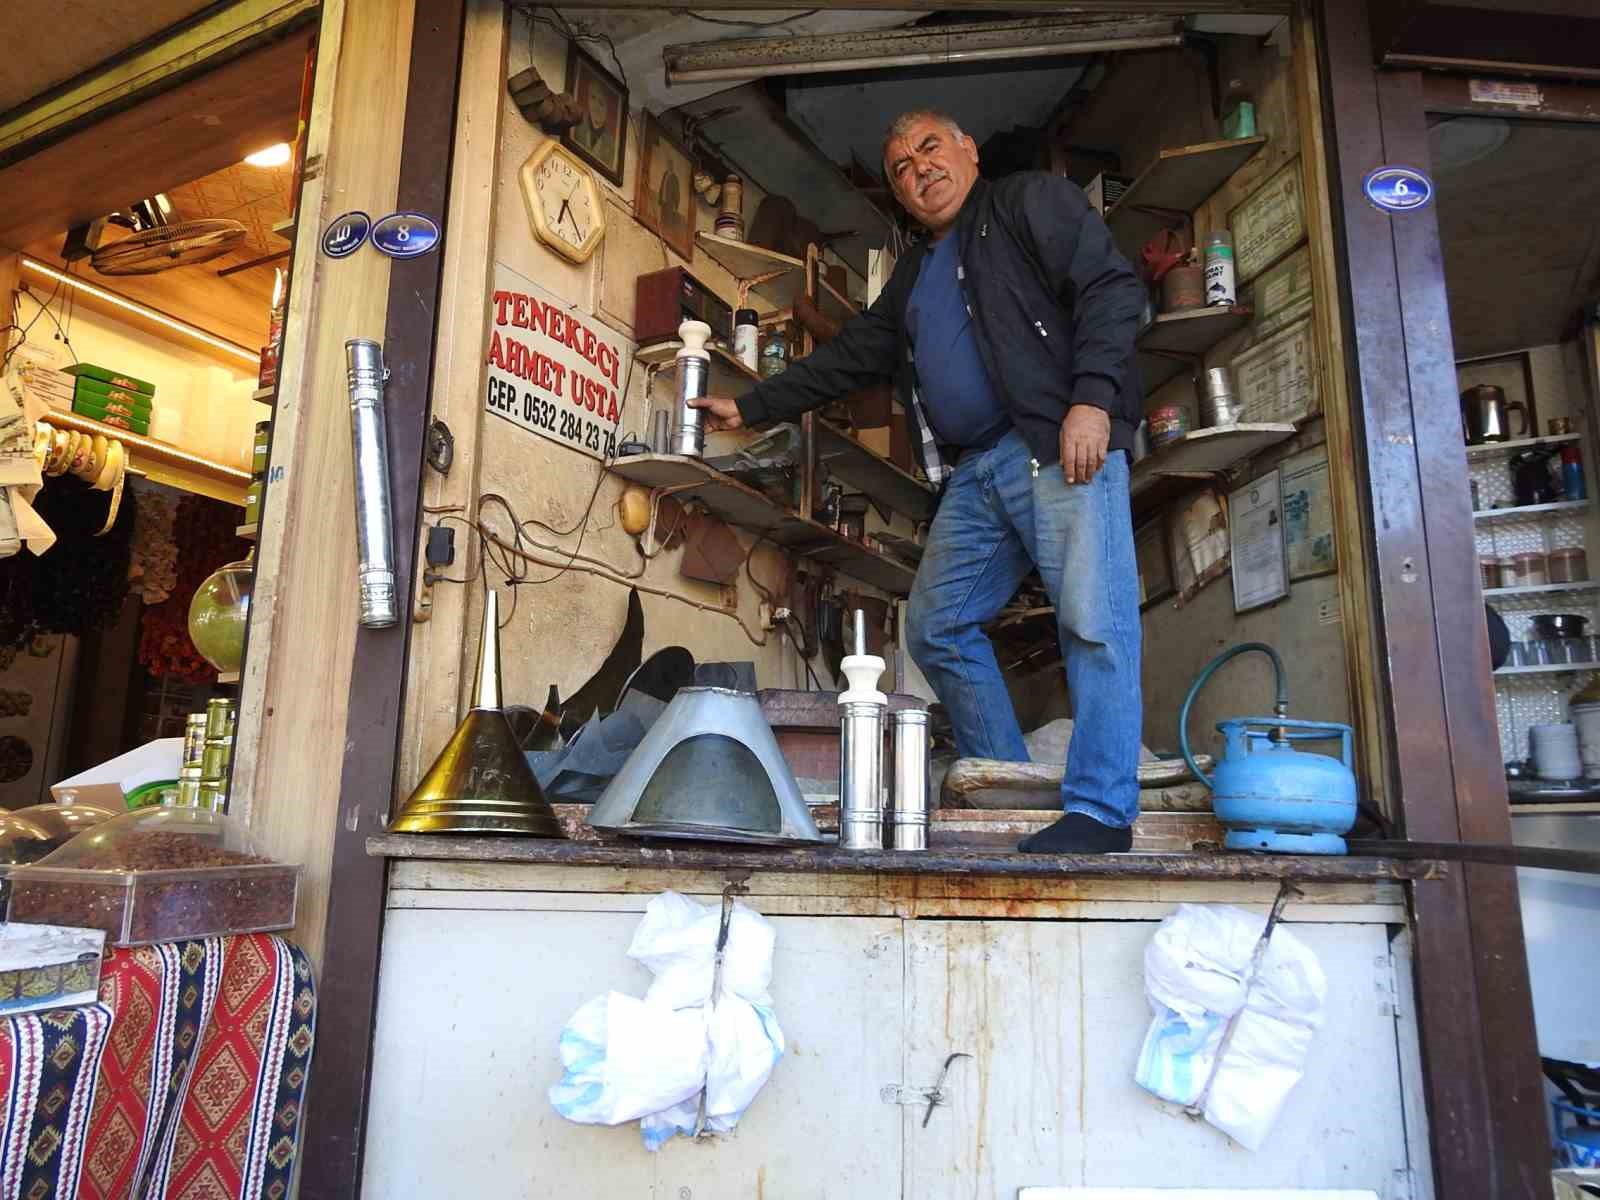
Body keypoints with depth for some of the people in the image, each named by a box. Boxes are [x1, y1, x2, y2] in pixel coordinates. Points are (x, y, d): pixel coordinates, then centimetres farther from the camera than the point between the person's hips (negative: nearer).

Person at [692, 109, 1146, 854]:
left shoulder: (1030, 201, 9)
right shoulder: (914, 274, 29)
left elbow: (1111, 286, -4)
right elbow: (846, 359, 31)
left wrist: (1093, 397, -18)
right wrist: (749, 407, 30)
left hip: (1061, 446, -7)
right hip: (974, 471, 8)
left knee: (1092, 621, -13)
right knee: (937, 627, 3)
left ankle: (1100, 812, -9)